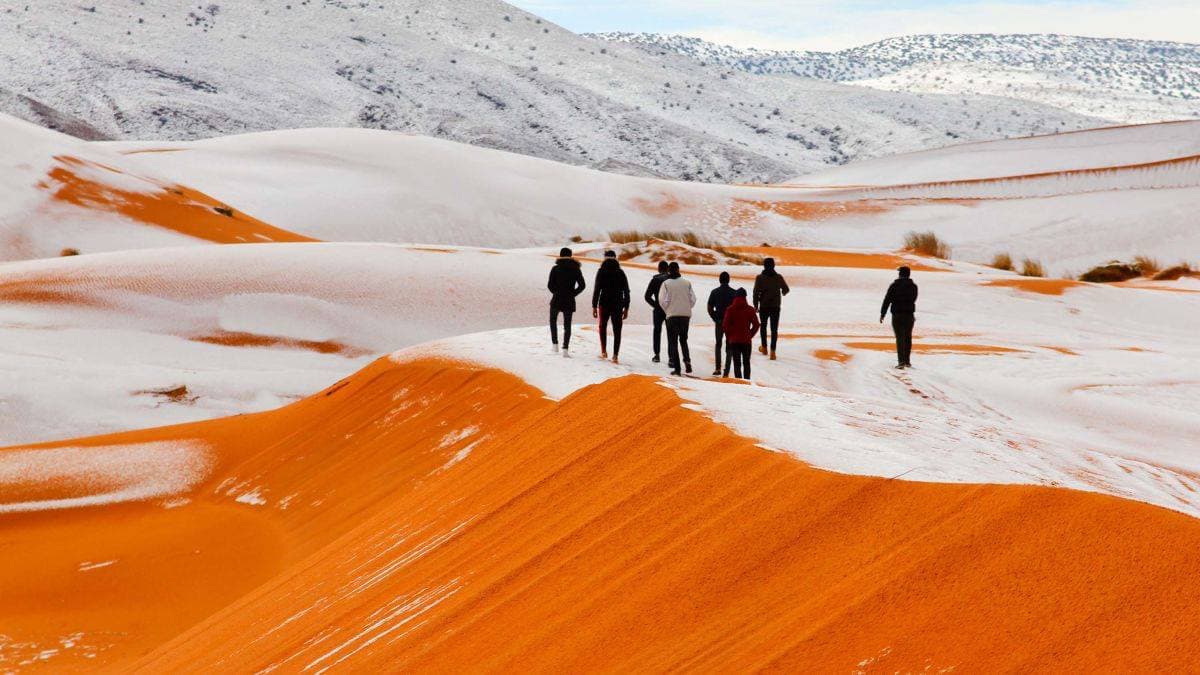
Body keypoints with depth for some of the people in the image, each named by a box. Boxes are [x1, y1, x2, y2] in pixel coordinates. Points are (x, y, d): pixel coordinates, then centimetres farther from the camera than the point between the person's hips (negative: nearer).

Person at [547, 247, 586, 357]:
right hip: (569, 302, 1)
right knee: (567, 325, 8)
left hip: (556, 300, -1)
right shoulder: (576, 269, -1)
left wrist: (557, 293, 10)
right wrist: (572, 293, 8)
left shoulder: (555, 269, -7)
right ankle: (565, 349, -6)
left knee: (553, 320, 24)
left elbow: (550, 285, -8)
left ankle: (555, 344, 18)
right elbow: (582, 285, -2)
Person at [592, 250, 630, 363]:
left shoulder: (601, 271, -4)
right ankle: (615, 355, -2)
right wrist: (626, 308, 10)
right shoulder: (620, 272, 4)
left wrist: (594, 306, -5)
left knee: (603, 326, 19)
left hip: (604, 304, -1)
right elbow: (626, 291, 4)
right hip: (618, 305, 1)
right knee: (617, 330, 5)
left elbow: (596, 290, -8)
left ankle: (604, 351, 14)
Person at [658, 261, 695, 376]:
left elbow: (662, 300, -9)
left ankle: (676, 367, -3)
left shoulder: (666, 284, -7)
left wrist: (667, 310, 7)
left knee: (673, 341, 3)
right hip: (686, 315, 3)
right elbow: (693, 299, 2)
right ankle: (687, 361, 4)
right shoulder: (687, 283, 2)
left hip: (672, 315, -3)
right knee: (683, 340, 20)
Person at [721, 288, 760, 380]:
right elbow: (756, 325, -3)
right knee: (746, 362, 14)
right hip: (746, 341, 1)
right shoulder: (750, 309, -3)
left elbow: (725, 325, -8)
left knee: (737, 363, 3)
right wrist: (750, 335, 9)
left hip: (734, 340, -1)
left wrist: (729, 336, 7)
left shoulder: (730, 309, -5)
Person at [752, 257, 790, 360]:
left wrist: (755, 306, -1)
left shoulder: (760, 278, -9)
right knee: (774, 329, 1)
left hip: (764, 306, -1)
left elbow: (756, 293, -11)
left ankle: (764, 347, 31)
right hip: (776, 306, 1)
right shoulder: (778, 277, -4)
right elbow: (786, 289, 8)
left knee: (763, 326, 21)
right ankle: (773, 351, -9)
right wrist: (783, 293, 32)